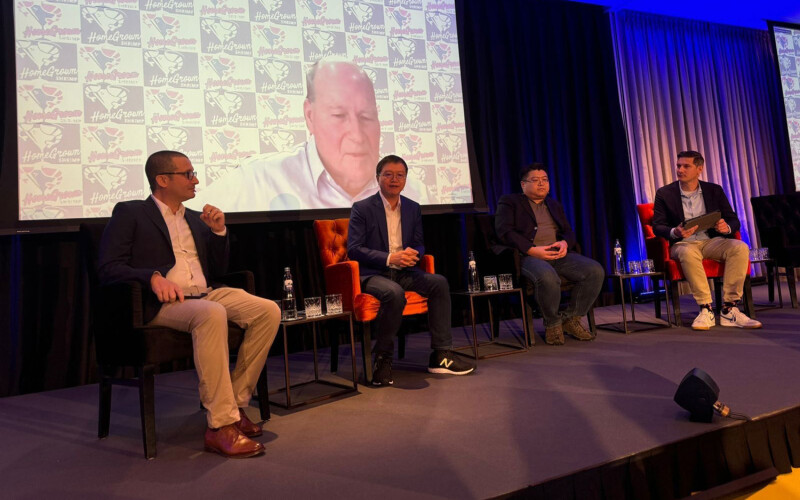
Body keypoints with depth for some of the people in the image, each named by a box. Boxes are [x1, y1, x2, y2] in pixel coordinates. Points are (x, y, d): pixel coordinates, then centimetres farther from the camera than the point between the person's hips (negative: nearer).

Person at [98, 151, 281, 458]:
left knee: (269, 311, -16)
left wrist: (219, 232, 6)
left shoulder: (195, 219, 23)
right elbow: (108, 268, -6)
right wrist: (154, 277, -23)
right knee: (213, 314, -37)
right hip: (162, 304, -6)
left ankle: (236, 402, -8)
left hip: (205, 295, 7)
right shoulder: (129, 213, 5)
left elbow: (218, 271, 21)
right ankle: (221, 425, -33)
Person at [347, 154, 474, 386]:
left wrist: (413, 253, -9)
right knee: (395, 293, -36)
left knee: (439, 282, -21)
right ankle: (382, 359, -18)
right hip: (372, 274, -5)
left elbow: (419, 244, 18)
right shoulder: (362, 208, -3)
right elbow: (353, 249, -10)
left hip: (403, 272, 5)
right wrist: (389, 258, -21)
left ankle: (441, 355, -15)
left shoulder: (413, 208, 13)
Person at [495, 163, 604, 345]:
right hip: (528, 256, -6)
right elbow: (504, 231, -6)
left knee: (595, 271, -18)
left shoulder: (554, 205, 29)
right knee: (547, 277, -39)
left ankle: (571, 318, -1)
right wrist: (532, 250, -17)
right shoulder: (509, 202, 9)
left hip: (559, 254, 6)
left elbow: (568, 231, 23)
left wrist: (565, 243, -4)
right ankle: (552, 323, -11)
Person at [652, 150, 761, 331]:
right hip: (683, 243, -3)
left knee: (740, 248, -28)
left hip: (712, 241, 3)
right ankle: (706, 310, -30)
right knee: (688, 253, -38)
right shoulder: (664, 193, 5)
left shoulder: (714, 190, 12)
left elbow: (734, 220, 10)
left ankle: (729, 310, -25)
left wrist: (727, 227, -15)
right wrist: (675, 232, -23)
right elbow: (657, 226, -1)